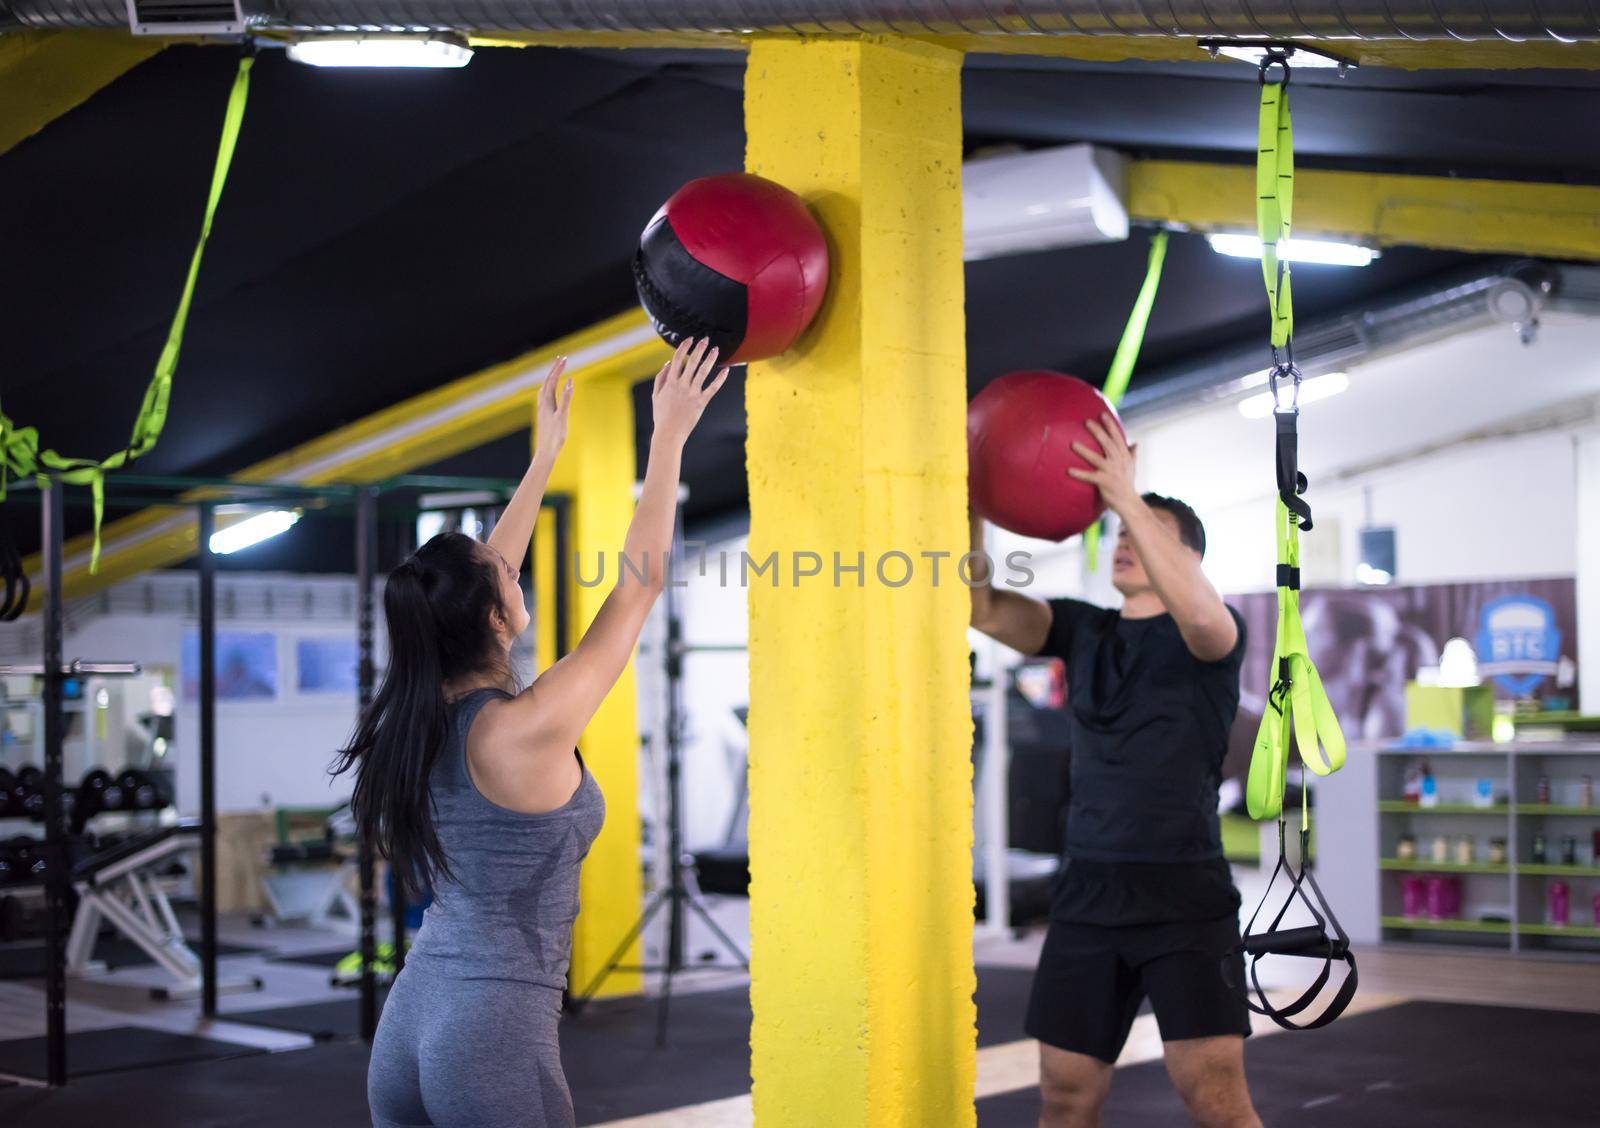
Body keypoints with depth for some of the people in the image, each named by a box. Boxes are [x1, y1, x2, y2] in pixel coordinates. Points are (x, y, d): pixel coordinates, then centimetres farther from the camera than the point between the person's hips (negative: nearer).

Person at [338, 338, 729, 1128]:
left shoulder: (417, 720, 2)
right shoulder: (526, 731, -17)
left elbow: (480, 579, 17)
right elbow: (638, 585, -10)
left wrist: (544, 457, 26)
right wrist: (669, 439, -2)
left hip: (406, 1023, 8)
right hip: (497, 1033, -8)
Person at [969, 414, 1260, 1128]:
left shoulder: (1212, 637, -2)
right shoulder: (1084, 631, 12)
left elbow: (1201, 614, -27)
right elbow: (982, 608, 0)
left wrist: (1128, 499, -29)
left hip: (1184, 897, -5)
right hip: (1088, 892, 5)